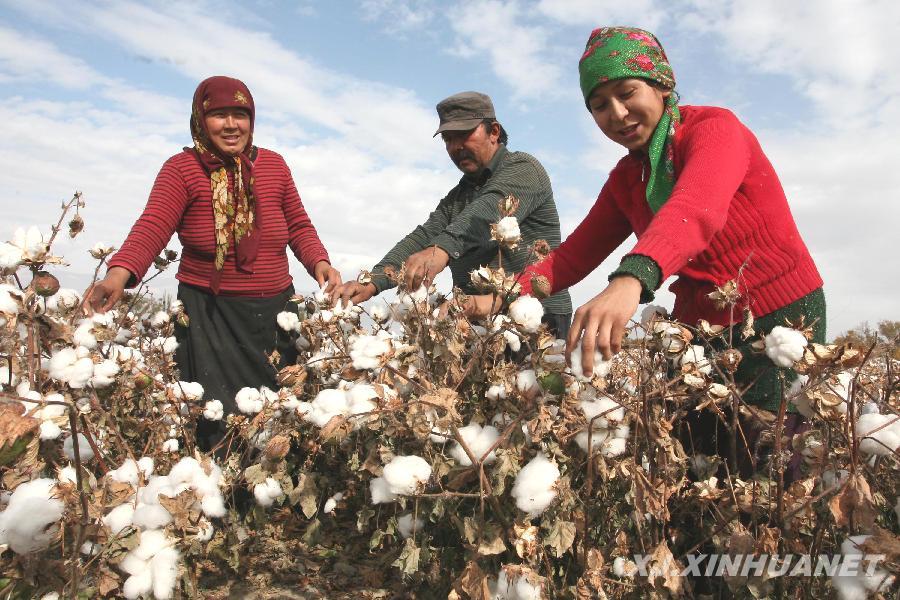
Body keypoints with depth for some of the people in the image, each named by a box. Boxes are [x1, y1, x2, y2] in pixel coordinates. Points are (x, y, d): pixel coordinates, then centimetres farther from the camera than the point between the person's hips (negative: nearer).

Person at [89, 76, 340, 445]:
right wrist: (120, 272, -33)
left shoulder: (273, 165, 7)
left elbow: (299, 226, 12)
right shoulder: (181, 168, -3)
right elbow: (152, 227, -15)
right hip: (209, 314, -3)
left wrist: (318, 262, -6)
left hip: (275, 308, 4)